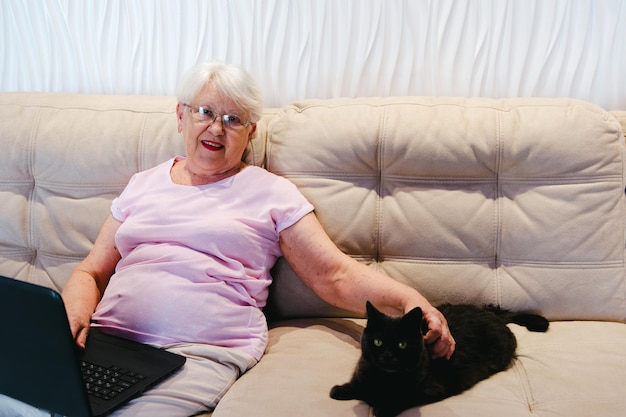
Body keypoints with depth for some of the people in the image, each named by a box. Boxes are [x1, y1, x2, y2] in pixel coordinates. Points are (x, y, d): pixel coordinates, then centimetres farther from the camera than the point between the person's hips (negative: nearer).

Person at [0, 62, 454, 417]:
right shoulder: (144, 185, 21)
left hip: (203, 352, -3)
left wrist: (409, 298, -14)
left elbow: (337, 276, 4)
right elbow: (92, 272, 21)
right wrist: (74, 312, -3)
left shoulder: (271, 192, 10)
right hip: (109, 339, 4)